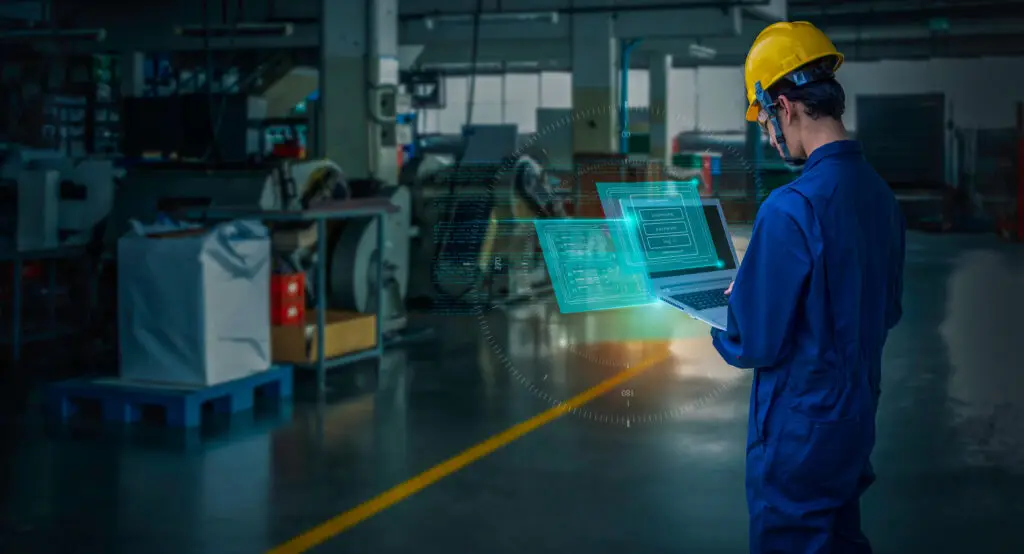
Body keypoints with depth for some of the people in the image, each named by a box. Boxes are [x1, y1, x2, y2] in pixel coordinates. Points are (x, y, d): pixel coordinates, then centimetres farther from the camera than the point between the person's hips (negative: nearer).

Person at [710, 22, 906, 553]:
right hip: (856, 423, 8)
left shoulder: (791, 208, -25)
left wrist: (722, 317, 2)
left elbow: (754, 344, -21)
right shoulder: (881, 195, 0)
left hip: (797, 434, -7)